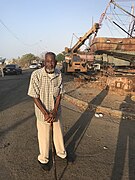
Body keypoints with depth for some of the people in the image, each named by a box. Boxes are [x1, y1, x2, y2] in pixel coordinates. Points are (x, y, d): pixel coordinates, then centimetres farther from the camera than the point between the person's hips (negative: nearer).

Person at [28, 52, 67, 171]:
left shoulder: (58, 74, -11)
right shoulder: (36, 75, -22)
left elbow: (59, 94, -5)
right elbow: (35, 97, -17)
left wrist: (54, 112, -14)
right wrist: (45, 113, -19)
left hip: (56, 111, 4)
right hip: (42, 112, -3)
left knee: (59, 133, 21)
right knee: (44, 136, 14)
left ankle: (61, 152, 47)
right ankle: (43, 159, 39)